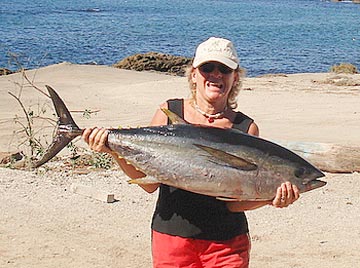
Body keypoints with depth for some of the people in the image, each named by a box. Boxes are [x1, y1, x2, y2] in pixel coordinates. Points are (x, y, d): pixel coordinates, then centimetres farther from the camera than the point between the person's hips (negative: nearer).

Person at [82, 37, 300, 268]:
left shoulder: (246, 128, -2)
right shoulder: (168, 113, 1)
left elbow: (234, 202, -8)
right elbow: (150, 183, -3)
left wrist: (272, 199, -24)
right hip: (171, 236, 0)